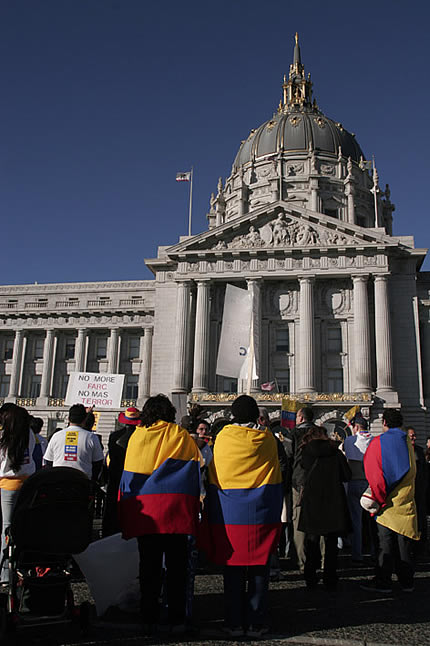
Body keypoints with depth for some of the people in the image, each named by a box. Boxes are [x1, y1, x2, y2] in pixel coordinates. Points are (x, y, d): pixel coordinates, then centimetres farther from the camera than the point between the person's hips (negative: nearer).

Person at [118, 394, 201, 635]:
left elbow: (128, 476, 7)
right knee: (177, 566, 6)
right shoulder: (182, 436, 5)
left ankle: (150, 621, 13)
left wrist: (126, 516, 12)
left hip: (144, 510, 1)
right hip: (176, 510, -1)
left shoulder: (137, 436, 7)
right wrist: (193, 507, 10)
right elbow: (196, 472, 4)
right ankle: (177, 621, 8)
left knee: (149, 566, 8)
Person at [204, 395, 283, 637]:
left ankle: (235, 623, 15)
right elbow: (276, 476, 9)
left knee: (233, 569, 8)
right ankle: (256, 623, 14)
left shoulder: (222, 437, -2)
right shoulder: (267, 438, -1)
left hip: (228, 514, 0)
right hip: (261, 512, 0)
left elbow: (213, 475, 6)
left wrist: (212, 506, 17)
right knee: (259, 568, 8)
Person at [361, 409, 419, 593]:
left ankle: (383, 581, 4)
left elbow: (373, 474, -10)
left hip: (387, 501, -4)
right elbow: (412, 471, 13)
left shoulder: (377, 442, -7)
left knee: (386, 542, 1)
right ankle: (406, 582, 15)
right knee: (404, 541, 9)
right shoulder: (407, 441, 6)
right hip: (406, 499, 4)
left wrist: (378, 497, -4)